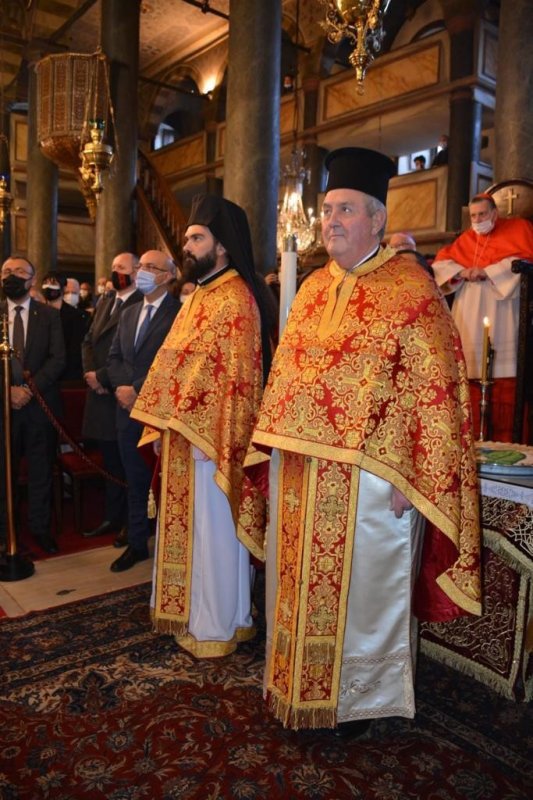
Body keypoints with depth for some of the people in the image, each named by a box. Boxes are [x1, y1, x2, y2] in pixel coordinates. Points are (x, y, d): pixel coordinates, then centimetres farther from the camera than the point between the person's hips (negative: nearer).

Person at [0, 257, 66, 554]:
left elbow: (58, 359, -5)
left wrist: (30, 388, -15)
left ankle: (40, 526, 22)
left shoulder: (50, 315, 4)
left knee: (42, 470, 8)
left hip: (41, 405, 0)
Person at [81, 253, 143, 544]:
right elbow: (88, 342, 16)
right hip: (100, 394, 8)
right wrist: (90, 373, -1)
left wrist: (102, 377, -14)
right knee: (110, 462, 16)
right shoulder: (104, 303, 17)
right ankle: (112, 517, 27)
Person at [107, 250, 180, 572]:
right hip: (130, 410, 7)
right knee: (136, 482, 15)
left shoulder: (179, 313, -9)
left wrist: (138, 390, -15)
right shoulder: (128, 314, 17)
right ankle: (137, 543, 28)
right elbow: (114, 357, 16)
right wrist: (122, 387, -3)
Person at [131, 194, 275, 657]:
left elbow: (232, 376, -20)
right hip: (186, 432, 10)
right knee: (188, 525, 18)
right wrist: (166, 423, 11)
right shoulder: (203, 295, 15)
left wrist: (196, 433, -18)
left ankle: (215, 627, 19)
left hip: (211, 435, -10)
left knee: (211, 529, 3)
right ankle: (191, 610, 34)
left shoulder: (233, 300, -15)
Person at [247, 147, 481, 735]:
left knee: (360, 585, 10)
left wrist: (407, 475, -17)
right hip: (301, 471, 6)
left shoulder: (410, 288, -8)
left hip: (367, 476, -6)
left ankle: (356, 696, 34)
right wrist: (271, 448, 8)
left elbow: (432, 389, -12)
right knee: (299, 581, 17)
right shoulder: (312, 288, 11)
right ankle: (297, 684, 39)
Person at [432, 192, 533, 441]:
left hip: (501, 316, -4)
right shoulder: (465, 239, 22)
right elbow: (440, 261, 18)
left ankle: (504, 438, -6)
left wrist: (487, 271, -11)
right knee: (470, 376, -3)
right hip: (469, 316, 4)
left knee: (504, 378, -10)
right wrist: (460, 272, -2)